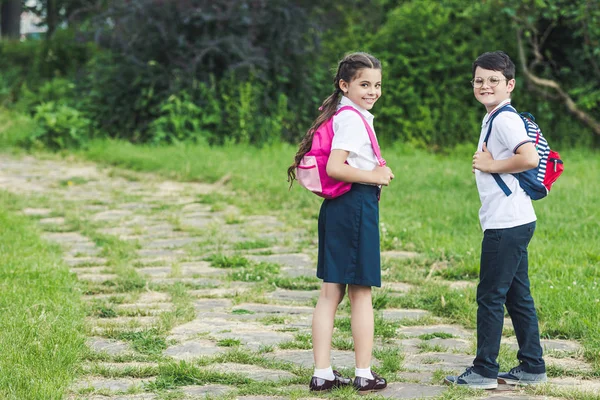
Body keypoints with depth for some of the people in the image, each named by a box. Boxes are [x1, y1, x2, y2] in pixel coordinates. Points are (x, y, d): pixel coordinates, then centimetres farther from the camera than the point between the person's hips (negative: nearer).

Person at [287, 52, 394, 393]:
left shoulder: (341, 115, 15)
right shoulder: (353, 119, -14)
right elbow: (334, 167, -24)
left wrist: (375, 173, 8)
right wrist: (375, 176, -14)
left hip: (337, 208, 9)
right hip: (357, 205, -9)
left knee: (331, 292, 9)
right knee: (361, 292, 1)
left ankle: (323, 374, 12)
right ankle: (364, 375, 9)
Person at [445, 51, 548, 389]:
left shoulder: (505, 119, -14)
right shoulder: (495, 119, 17)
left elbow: (530, 158, -27)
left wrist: (491, 165, -16)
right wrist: (486, 162, 5)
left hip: (507, 224, -10)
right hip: (512, 222, 10)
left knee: (490, 297, -4)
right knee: (518, 296, 13)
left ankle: (484, 370, 2)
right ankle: (532, 367, 19)